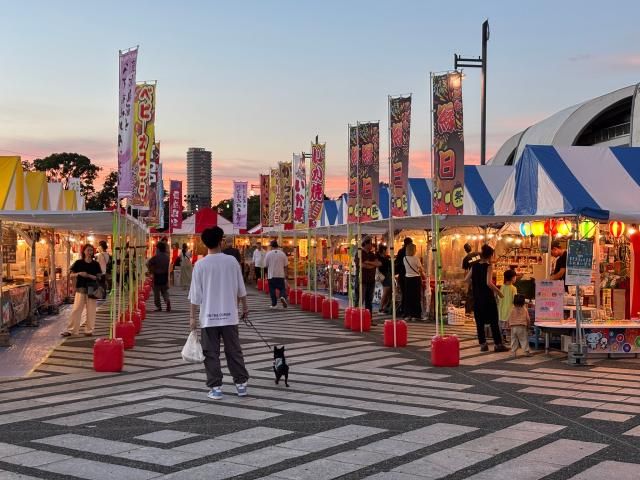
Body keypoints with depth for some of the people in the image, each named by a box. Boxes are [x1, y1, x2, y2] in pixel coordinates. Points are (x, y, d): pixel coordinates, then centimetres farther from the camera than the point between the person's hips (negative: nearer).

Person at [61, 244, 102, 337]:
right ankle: (70, 330, 1)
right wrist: (79, 274, -12)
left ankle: (89, 330, 11)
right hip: (80, 288, 0)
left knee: (91, 310, 2)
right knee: (76, 309, -3)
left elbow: (99, 277, 3)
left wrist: (89, 276, -14)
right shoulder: (78, 263, 6)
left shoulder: (95, 264, 6)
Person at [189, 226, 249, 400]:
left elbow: (195, 294, -7)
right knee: (234, 351, 12)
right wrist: (244, 307, 19)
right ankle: (241, 384, 15)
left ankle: (216, 388, 6)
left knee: (211, 353, 6)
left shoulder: (200, 264, -7)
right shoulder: (231, 261, -2)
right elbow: (241, 288, 4)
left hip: (208, 317, -2)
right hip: (229, 315, 2)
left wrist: (192, 317, 1)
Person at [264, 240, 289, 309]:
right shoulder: (282, 253, -2)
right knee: (282, 288, 10)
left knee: (272, 289, 8)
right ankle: (283, 297, -19)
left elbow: (266, 265, -1)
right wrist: (285, 273, 14)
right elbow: (286, 265, 2)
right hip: (281, 275, 1)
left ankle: (273, 304, 8)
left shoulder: (268, 254, -6)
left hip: (271, 275, -1)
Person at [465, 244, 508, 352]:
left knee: (479, 322, 9)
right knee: (494, 322, 3)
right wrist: (498, 291, -10)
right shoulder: (488, 267, -11)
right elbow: (489, 283, -22)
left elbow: (466, 279, 8)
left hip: (477, 298, 5)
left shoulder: (475, 265, 5)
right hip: (488, 298, -5)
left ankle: (483, 344, 11)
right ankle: (498, 344, 5)